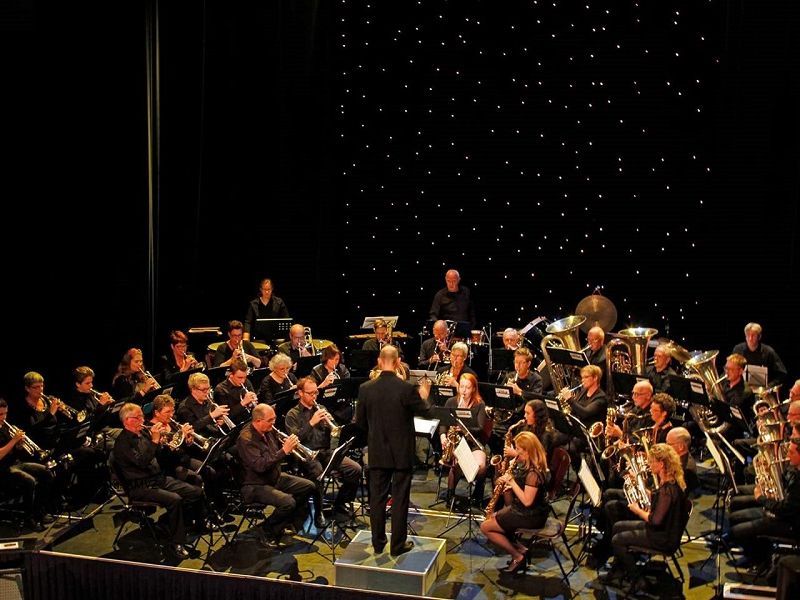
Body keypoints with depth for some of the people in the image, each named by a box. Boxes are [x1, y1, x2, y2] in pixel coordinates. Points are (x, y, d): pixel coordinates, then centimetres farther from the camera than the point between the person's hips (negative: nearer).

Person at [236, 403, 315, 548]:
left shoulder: (269, 431, 2)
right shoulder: (246, 438, -23)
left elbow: (279, 449, 17)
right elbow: (260, 466, -32)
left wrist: (289, 445, -8)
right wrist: (284, 451, -32)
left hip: (275, 478, 9)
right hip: (255, 486, -9)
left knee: (309, 487, 4)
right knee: (288, 502, -29)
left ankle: (292, 522, 19)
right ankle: (268, 533, -4)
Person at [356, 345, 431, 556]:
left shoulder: (365, 389, -7)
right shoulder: (406, 388, -17)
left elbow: (360, 421, 2)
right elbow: (423, 411, -2)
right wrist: (424, 397, 18)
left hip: (377, 452, 3)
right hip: (402, 452, -2)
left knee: (377, 497, 11)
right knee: (400, 499, 7)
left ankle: (378, 542, 20)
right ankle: (398, 544, 14)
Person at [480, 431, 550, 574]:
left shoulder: (534, 472, -26)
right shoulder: (525, 465, 4)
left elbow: (527, 501, -28)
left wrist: (511, 482, -23)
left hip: (531, 517, -10)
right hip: (521, 509, 10)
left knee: (485, 527, -3)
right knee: (492, 518, 21)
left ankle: (518, 556, 3)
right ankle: (519, 548, 13)